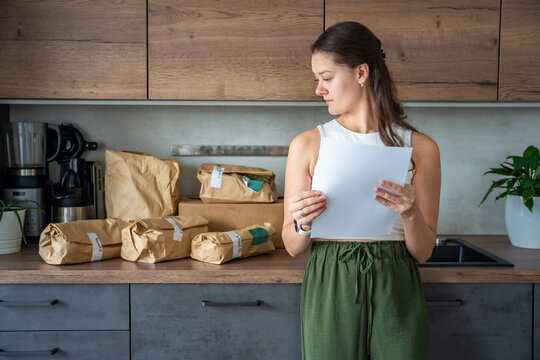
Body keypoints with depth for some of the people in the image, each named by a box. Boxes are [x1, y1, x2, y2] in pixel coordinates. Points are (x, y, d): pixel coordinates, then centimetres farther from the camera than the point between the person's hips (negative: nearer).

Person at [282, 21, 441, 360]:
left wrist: (411, 214, -18)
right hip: (330, 290, 0)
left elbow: (422, 252, 1)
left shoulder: (420, 148, -1)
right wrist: (303, 223, -18)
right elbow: (293, 247, 3)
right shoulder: (307, 145, -1)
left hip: (395, 293, 0)